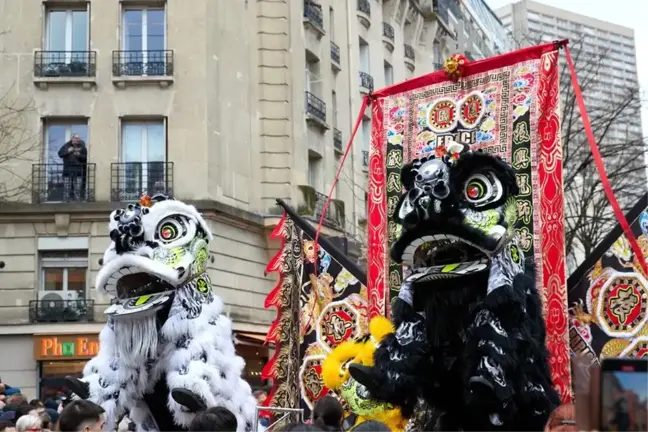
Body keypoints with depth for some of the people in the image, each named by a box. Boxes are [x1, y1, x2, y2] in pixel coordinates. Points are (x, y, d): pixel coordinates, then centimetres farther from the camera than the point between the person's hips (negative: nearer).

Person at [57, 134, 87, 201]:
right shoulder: (66, 146, 10)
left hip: (78, 170, -1)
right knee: (67, 187, -1)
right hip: (67, 170, 1)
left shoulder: (82, 147, 7)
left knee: (78, 188, -5)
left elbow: (86, 157, 3)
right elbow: (60, 154, 5)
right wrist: (67, 151, -10)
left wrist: (79, 155, -14)